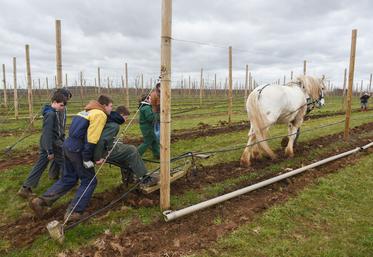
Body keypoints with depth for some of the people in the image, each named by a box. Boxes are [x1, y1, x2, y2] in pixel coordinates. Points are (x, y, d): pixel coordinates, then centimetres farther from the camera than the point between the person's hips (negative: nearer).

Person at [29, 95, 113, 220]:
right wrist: (87, 159, -16)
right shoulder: (100, 114, -12)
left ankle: (41, 201, 17)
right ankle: (74, 212, 6)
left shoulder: (89, 111, 18)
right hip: (77, 150, -9)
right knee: (89, 181, 5)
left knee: (68, 179, 20)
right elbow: (91, 138, -20)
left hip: (69, 146, 9)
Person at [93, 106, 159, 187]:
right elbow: (102, 140, -30)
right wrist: (97, 157, -26)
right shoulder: (114, 125, -19)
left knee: (126, 150, 23)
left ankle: (127, 176, 33)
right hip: (106, 152, -10)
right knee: (132, 151, -6)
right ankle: (144, 179, -2)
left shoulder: (109, 120, 10)